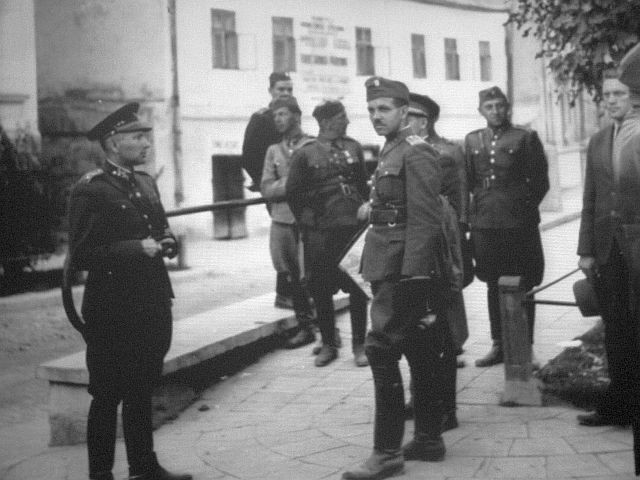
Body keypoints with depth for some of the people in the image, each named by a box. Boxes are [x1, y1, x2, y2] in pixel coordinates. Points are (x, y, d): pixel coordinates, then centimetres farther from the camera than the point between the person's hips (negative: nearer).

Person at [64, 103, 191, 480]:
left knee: (141, 390, 18)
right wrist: (136, 248, -21)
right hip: (113, 310, -7)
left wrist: (167, 243, 1)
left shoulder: (146, 183, 12)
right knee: (108, 396, 2)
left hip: (153, 303, 8)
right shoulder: (90, 191, -12)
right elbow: (81, 256, -16)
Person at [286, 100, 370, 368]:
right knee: (321, 290, 5)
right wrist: (307, 220, 1)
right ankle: (328, 344, 19)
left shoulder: (353, 148, 9)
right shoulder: (305, 154, 1)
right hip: (320, 232, -1)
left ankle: (359, 345, 12)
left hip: (353, 227, 2)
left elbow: (363, 185, 14)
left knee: (358, 288, 1)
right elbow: (293, 192, 5)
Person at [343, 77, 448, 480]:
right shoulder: (392, 150, 15)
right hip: (391, 267, 10)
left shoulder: (416, 153, -14)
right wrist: (374, 208, 9)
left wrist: (411, 275, -24)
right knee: (420, 352, 14)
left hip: (402, 269, -10)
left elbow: (425, 220, -21)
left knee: (382, 349, -11)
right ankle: (428, 439, 23)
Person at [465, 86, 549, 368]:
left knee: (523, 288, 2)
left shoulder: (525, 138, 1)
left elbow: (540, 181, 1)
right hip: (484, 225, 3)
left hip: (519, 224, -3)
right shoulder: (472, 141, 11)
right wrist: (473, 210, 3)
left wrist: (526, 208, -2)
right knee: (494, 287, 10)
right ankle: (498, 345, 19)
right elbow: (467, 181, 12)